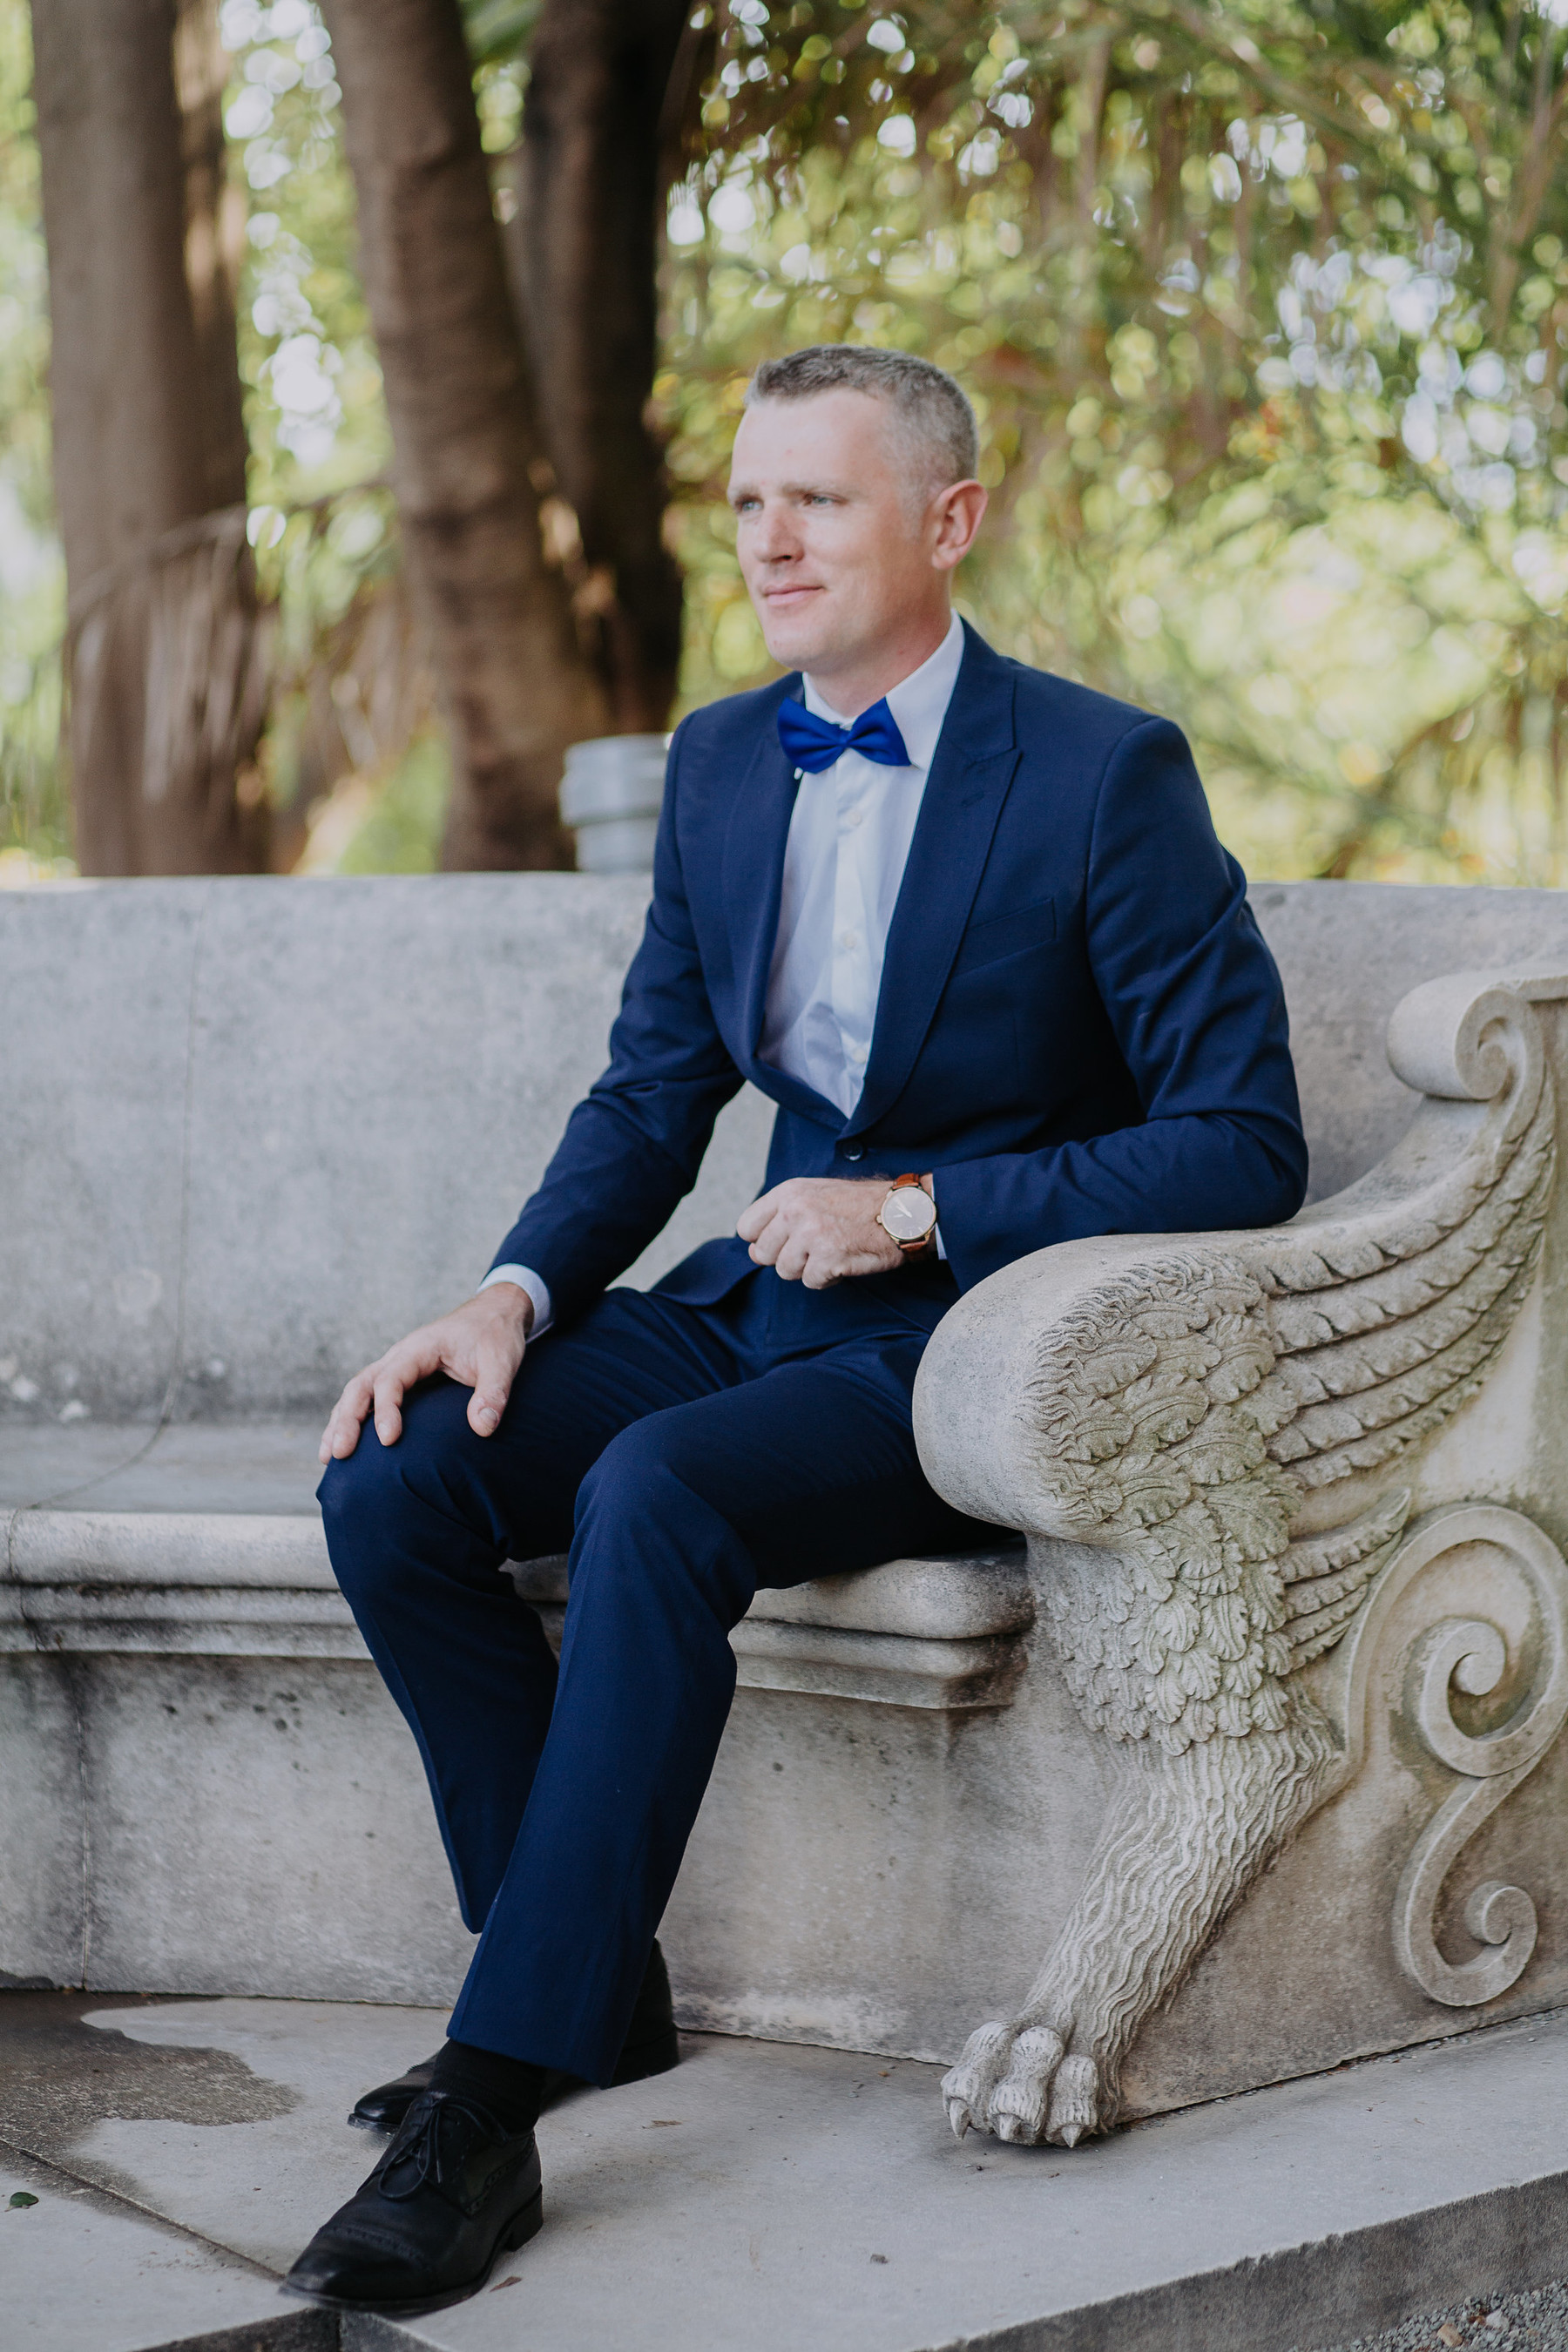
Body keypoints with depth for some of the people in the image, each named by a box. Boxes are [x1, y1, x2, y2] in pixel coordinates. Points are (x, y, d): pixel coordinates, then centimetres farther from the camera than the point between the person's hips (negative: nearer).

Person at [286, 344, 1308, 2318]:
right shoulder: (718, 763, 9)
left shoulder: (1107, 774, -11)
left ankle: (493, 2102, -27)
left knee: (653, 1497, -34)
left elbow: (1245, 1145, -12)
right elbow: (653, 1095, 14)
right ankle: (594, 1991, -2)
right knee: (396, 1478, -15)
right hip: (769, 1301, 7)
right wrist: (513, 1296, -5)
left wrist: (917, 1210, -18)